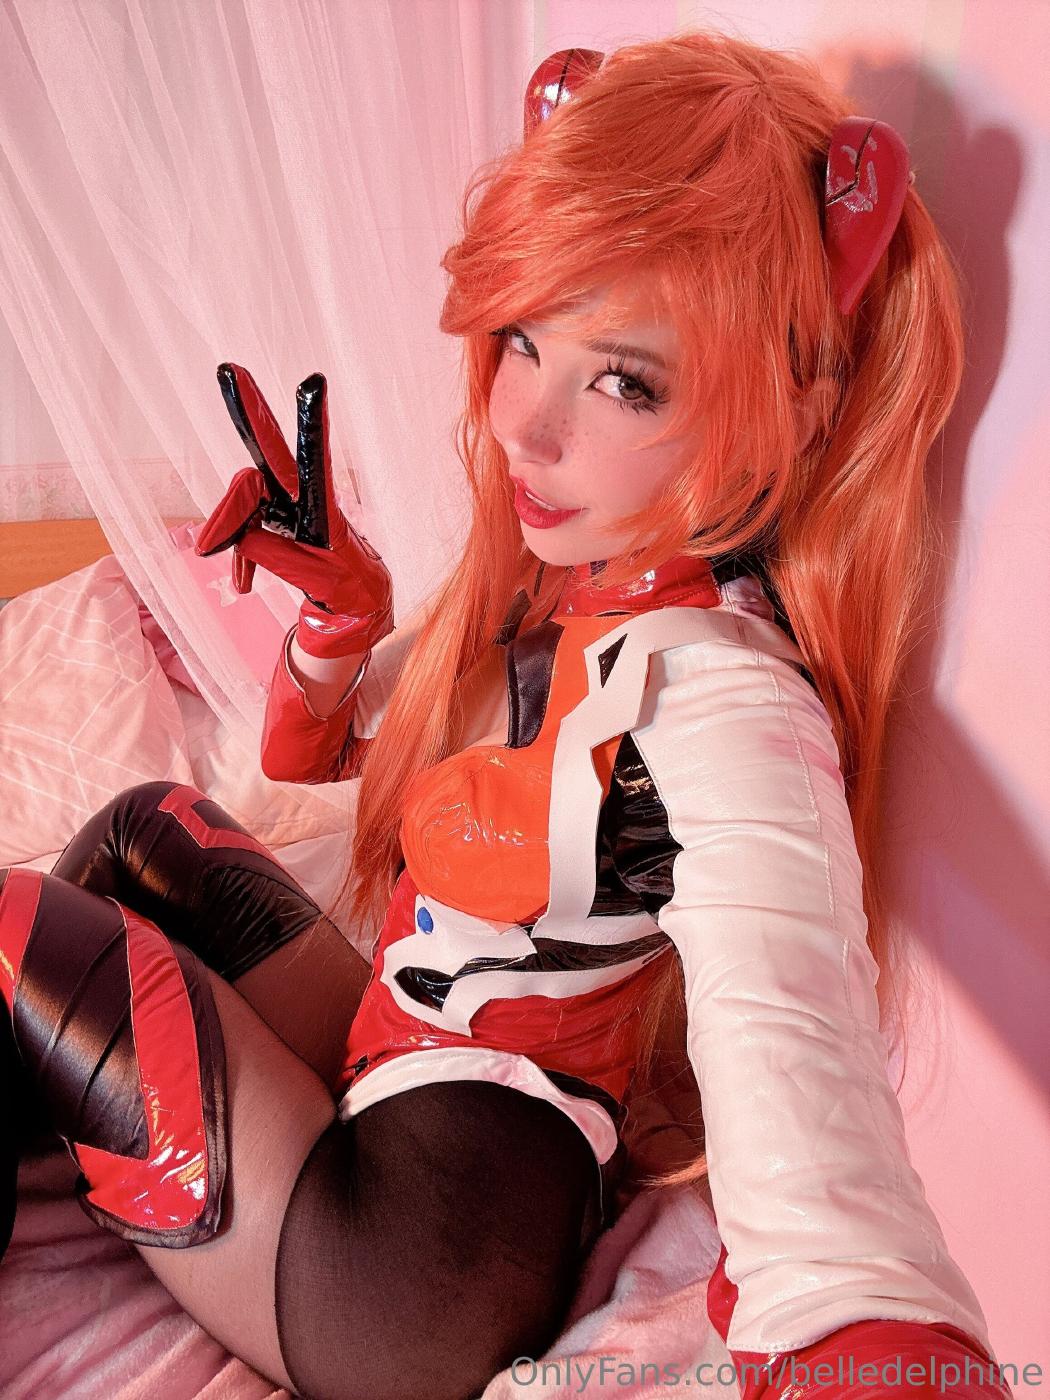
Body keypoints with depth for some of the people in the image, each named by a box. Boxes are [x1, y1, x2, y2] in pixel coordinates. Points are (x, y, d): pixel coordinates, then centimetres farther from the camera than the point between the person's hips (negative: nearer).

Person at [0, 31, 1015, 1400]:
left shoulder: (720, 699, -28)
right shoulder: (553, 574, -2)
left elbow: (786, 1049, -45)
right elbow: (314, 753, 9)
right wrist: (343, 612, -9)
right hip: (395, 1079, 7)